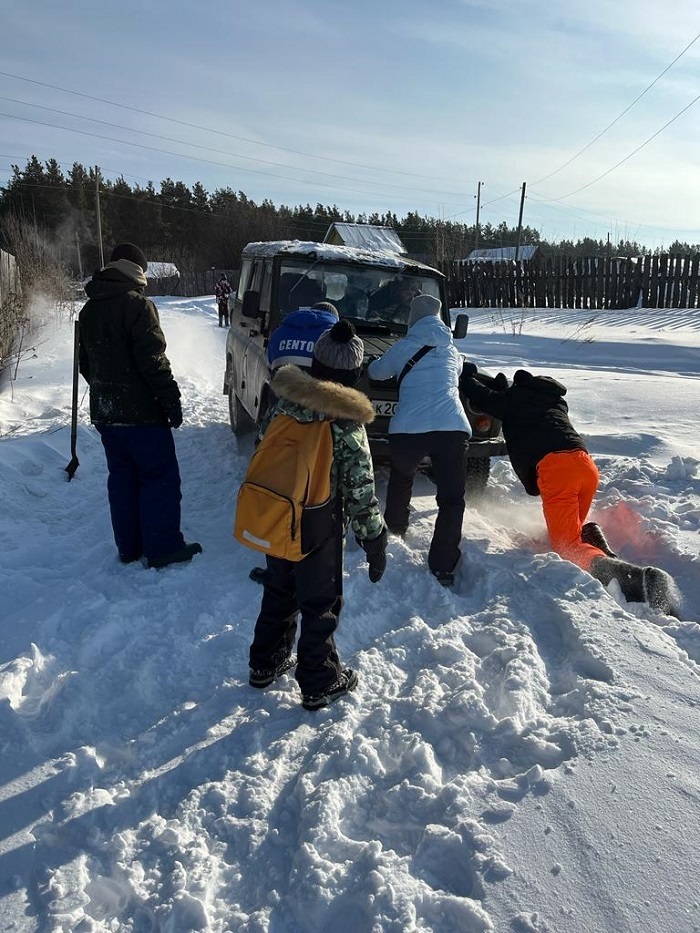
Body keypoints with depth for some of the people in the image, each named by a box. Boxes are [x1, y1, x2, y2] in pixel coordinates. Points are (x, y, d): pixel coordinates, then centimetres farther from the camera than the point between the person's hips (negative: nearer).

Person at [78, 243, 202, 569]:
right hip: (141, 412, -8)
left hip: (104, 412, 8)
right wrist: (173, 402, -15)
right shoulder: (136, 304, -14)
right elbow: (152, 361, -20)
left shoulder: (88, 310, 12)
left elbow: (85, 363, 18)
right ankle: (162, 548, 5)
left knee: (122, 477, 15)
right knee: (160, 478, 1)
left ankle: (128, 547, 21)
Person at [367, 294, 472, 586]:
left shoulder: (403, 347, 12)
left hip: (408, 430, -1)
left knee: (401, 478, 30)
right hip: (453, 428, 1)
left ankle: (394, 528, 43)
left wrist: (378, 362, 50)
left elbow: (375, 371, 28)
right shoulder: (452, 351, 22)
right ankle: (442, 568, -1)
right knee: (451, 500, 5)